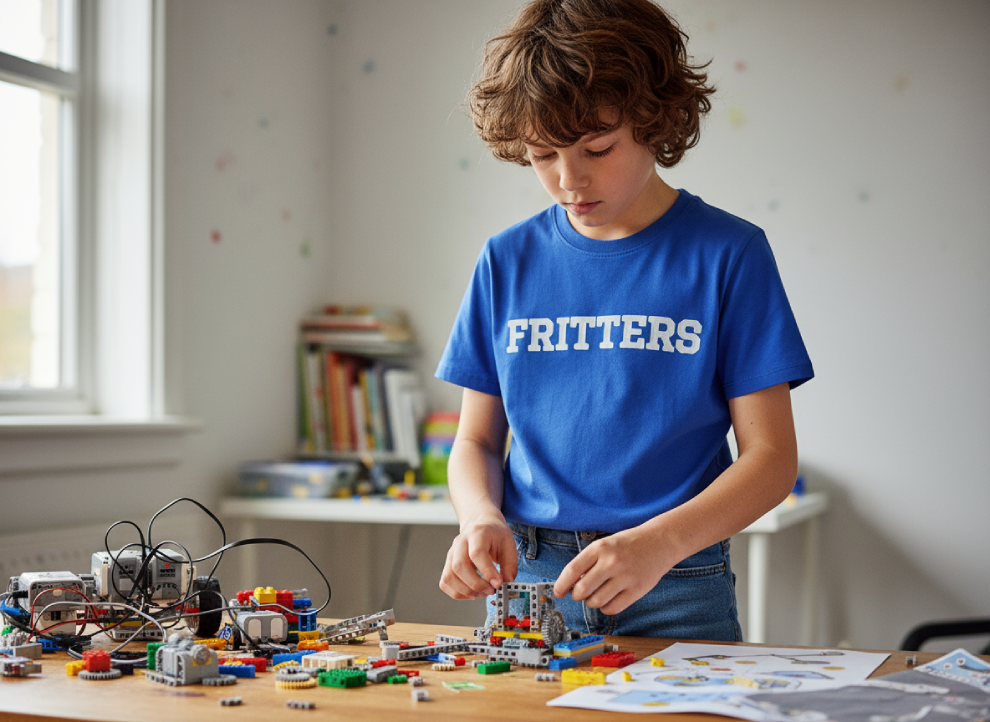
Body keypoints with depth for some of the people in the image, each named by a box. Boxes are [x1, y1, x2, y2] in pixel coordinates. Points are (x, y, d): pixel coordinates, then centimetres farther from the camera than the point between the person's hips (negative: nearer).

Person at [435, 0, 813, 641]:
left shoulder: (728, 255, -3)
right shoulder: (508, 261, 6)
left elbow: (772, 456, -6)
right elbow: (477, 440, 11)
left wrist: (657, 544, -21)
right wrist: (481, 518, -11)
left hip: (678, 594, -2)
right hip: (525, 580, 2)